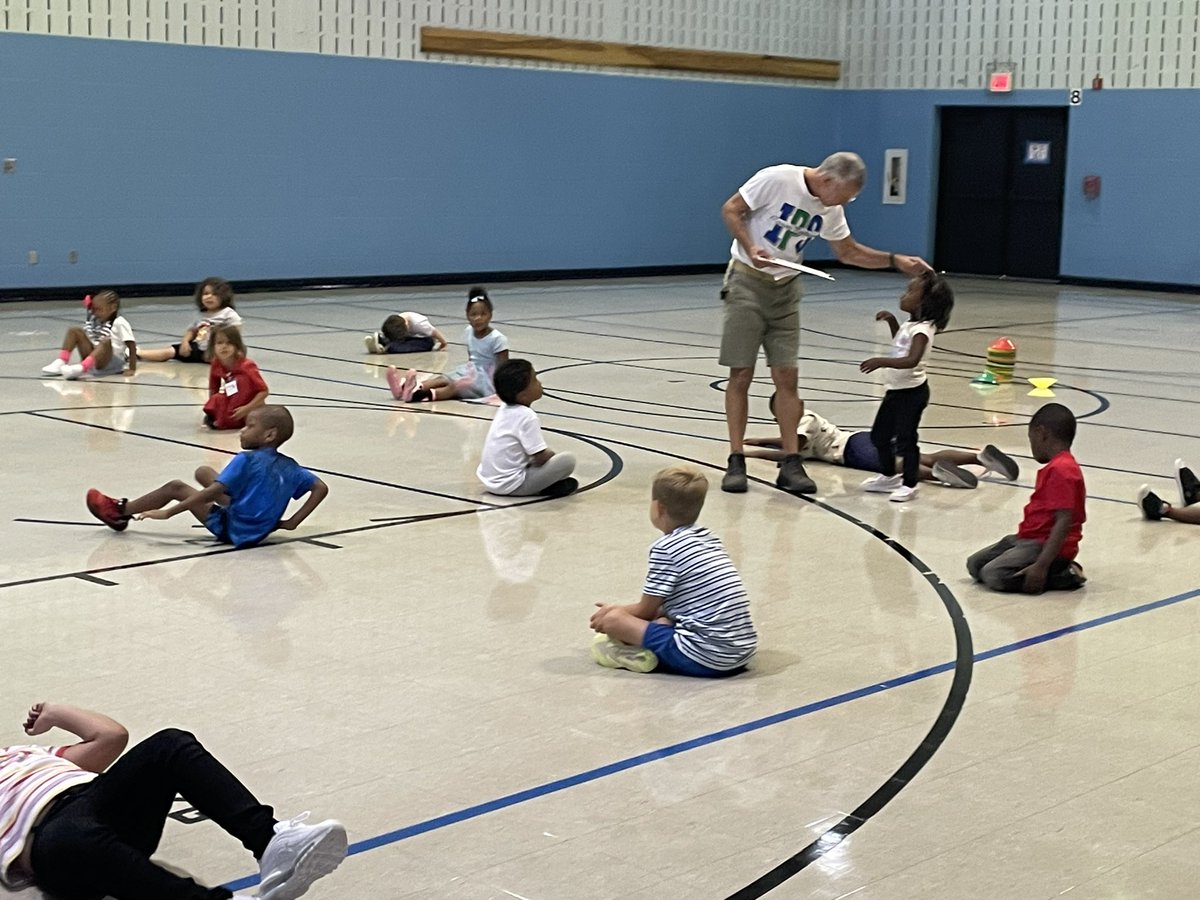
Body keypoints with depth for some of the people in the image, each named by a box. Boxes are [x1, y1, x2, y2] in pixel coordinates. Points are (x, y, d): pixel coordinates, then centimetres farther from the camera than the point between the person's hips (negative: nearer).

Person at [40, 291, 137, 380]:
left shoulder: (119, 323, -9)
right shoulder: (97, 321, 15)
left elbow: (132, 346, -14)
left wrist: (132, 369, -22)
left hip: (112, 363, -7)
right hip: (93, 360, 7)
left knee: (106, 341, -39)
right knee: (75, 330, -3)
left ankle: (81, 368, -54)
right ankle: (61, 363, -15)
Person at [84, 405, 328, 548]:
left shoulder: (246, 460, -17)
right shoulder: (290, 467, 2)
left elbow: (214, 492, -22)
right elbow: (321, 488, -1)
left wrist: (168, 512, -19)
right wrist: (293, 522, 1)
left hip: (233, 530, -8)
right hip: (260, 529, 8)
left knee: (175, 488, 4)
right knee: (203, 472, 19)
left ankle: (121, 511, 18)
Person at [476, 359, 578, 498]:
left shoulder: (505, 409, 6)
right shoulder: (527, 416, -19)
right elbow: (541, 458, -18)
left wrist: (548, 453, 15)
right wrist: (553, 455, 2)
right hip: (511, 484, -9)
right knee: (568, 459, -14)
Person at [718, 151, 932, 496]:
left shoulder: (830, 209, 2)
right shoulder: (776, 179, -16)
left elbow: (849, 251, 15)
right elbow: (731, 210, -10)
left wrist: (896, 260, 5)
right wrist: (751, 248, -24)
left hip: (785, 289, 5)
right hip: (747, 282, -5)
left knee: (786, 376, -1)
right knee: (741, 375, -4)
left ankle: (791, 464, 2)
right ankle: (736, 461, 3)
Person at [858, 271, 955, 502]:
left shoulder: (922, 330, -21)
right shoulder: (911, 324, 8)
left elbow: (911, 360, -34)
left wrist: (882, 362, -40)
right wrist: (891, 320, 17)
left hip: (911, 392, -10)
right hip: (897, 389, 10)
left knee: (905, 439, -4)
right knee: (879, 435, 18)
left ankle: (909, 484, 9)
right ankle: (888, 476, 34)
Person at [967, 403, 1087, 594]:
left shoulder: (1061, 470, -19)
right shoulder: (1057, 466, 16)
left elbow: (1064, 522, -26)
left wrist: (1041, 566, -29)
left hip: (1046, 546, -11)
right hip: (1031, 539, 11)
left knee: (994, 575, -26)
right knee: (975, 565, 6)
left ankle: (1065, 576, -10)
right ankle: (1058, 570, 6)